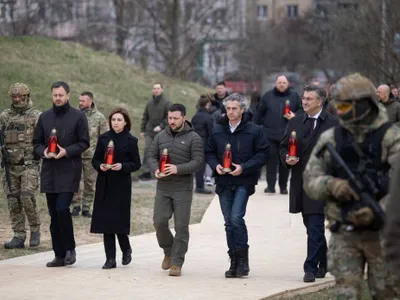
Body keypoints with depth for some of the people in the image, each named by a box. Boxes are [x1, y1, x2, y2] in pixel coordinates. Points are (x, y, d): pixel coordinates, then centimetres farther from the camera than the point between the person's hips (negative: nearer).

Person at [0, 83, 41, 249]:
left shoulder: (36, 116, -1)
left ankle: (35, 230, 4)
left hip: (29, 165, -5)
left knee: (27, 197, -15)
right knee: (13, 201, 4)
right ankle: (19, 237, 9)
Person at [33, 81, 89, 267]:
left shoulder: (78, 117, -1)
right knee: (54, 215, 6)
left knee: (62, 209, -17)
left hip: (69, 171, -5)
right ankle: (59, 255, 13)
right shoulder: (44, 117, 11)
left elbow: (84, 143, -2)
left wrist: (67, 151, -16)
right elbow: (36, 142, 14)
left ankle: (70, 248, 0)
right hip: (49, 171, 5)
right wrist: (43, 152, -8)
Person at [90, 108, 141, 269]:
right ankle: (110, 259, 5)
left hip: (122, 185, -3)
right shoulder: (103, 138, 7)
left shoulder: (130, 141, -1)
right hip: (104, 184, 3)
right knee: (105, 220, 0)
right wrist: (100, 166, -10)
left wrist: (122, 166, -17)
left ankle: (126, 249, 22)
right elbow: (95, 159, 11)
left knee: (119, 219, -6)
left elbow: (136, 164, 0)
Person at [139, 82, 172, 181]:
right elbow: (145, 117, 14)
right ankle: (146, 172, -7)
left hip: (161, 132, -4)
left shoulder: (167, 103, -4)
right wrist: (142, 130, 9)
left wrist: (161, 126, -20)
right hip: (149, 132, 4)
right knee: (147, 150, -7)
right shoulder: (149, 103, 11)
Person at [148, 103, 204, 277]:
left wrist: (178, 169, -23)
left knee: (181, 226, -3)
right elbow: (152, 156, 11)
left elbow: (198, 162, -10)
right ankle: (168, 252, 23)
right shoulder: (161, 136, 10)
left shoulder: (193, 138, -4)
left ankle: (177, 263, 3)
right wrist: (155, 169, -10)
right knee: (159, 221, -2)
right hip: (163, 188, 4)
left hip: (183, 189, -4)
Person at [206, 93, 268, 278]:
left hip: (244, 181, -4)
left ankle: (243, 257, -3)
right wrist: (215, 165, -6)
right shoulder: (217, 131, 8)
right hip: (224, 182, 4)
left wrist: (244, 167, -16)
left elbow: (262, 155, -5)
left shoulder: (254, 131, -3)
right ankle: (234, 262, 15)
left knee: (236, 217, -18)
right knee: (229, 222, 7)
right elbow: (209, 153, 14)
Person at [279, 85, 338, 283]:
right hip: (300, 183, 5)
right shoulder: (295, 123, 11)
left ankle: (311, 268, -10)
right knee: (312, 226, 13)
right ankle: (323, 263, 27)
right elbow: (283, 147, 16)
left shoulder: (333, 124, -4)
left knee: (315, 227, -10)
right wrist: (287, 158, -6)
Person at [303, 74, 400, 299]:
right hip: (344, 232, 3)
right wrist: (331, 185, -17)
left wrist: (377, 212, -25)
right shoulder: (330, 139, 5)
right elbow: (310, 180, 5)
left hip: (381, 230, -2)